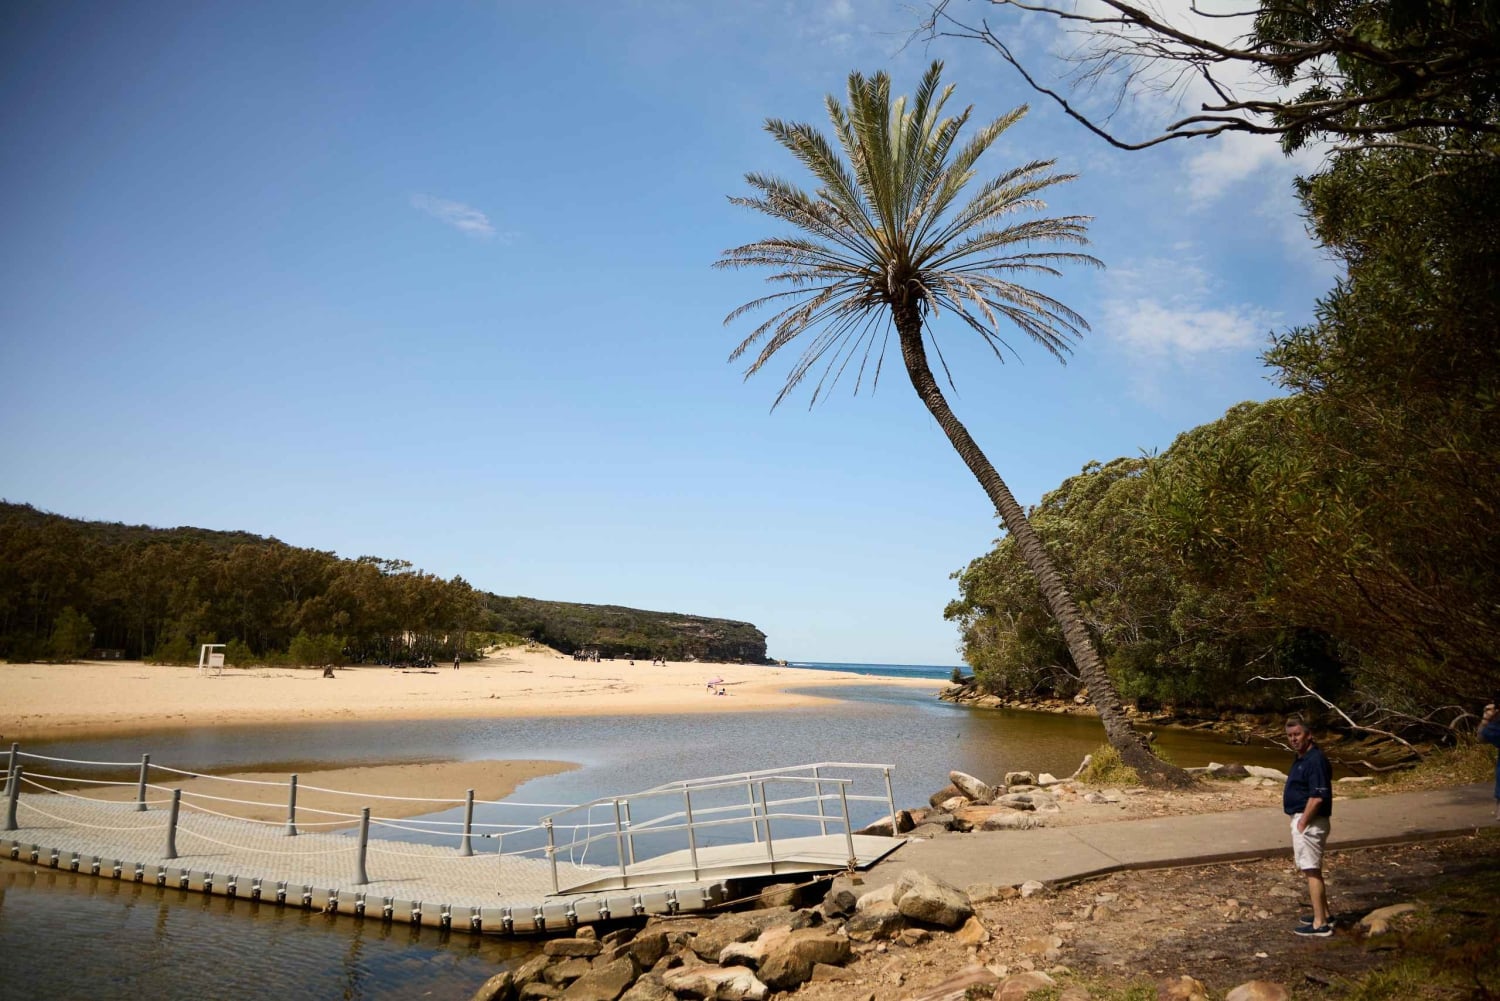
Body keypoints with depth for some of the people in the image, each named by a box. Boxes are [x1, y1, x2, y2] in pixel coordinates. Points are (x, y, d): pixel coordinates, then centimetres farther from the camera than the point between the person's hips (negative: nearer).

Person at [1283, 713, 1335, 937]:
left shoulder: (1315, 760, -20)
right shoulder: (1302, 759, 12)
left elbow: (1318, 796, -25)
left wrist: (1302, 822, -19)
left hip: (1310, 822, -11)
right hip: (1302, 820, 11)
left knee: (1311, 871, -5)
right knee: (1313, 870, 19)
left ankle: (1320, 924, 1)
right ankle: (1324, 915, 30)